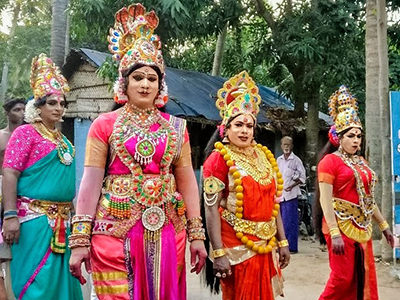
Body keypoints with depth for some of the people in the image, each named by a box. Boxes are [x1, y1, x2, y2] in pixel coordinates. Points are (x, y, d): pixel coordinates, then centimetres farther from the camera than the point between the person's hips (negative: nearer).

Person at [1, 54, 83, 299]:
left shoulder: (63, 140, 17)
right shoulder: (26, 133, -3)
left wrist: (70, 213, 20)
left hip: (61, 221, 7)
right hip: (34, 219, -7)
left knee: (60, 277, 9)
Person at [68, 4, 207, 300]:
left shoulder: (175, 127, 9)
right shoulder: (105, 125, 2)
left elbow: (187, 181, 7)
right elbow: (91, 181, -3)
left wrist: (197, 233, 3)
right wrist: (80, 238, -8)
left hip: (166, 233, 3)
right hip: (115, 231, -2)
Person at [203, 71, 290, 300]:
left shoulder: (264, 157, 10)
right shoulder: (219, 159, -8)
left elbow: (273, 203, 13)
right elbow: (211, 209, -14)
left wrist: (282, 242, 10)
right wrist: (218, 253, -19)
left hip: (265, 245, 6)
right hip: (236, 246, -6)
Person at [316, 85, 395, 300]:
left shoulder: (361, 163, 15)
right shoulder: (330, 161, -8)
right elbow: (325, 200, -16)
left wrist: (384, 226, 18)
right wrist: (334, 233, -24)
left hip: (362, 228, 7)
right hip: (341, 226, -7)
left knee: (364, 278, 9)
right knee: (342, 278, -5)